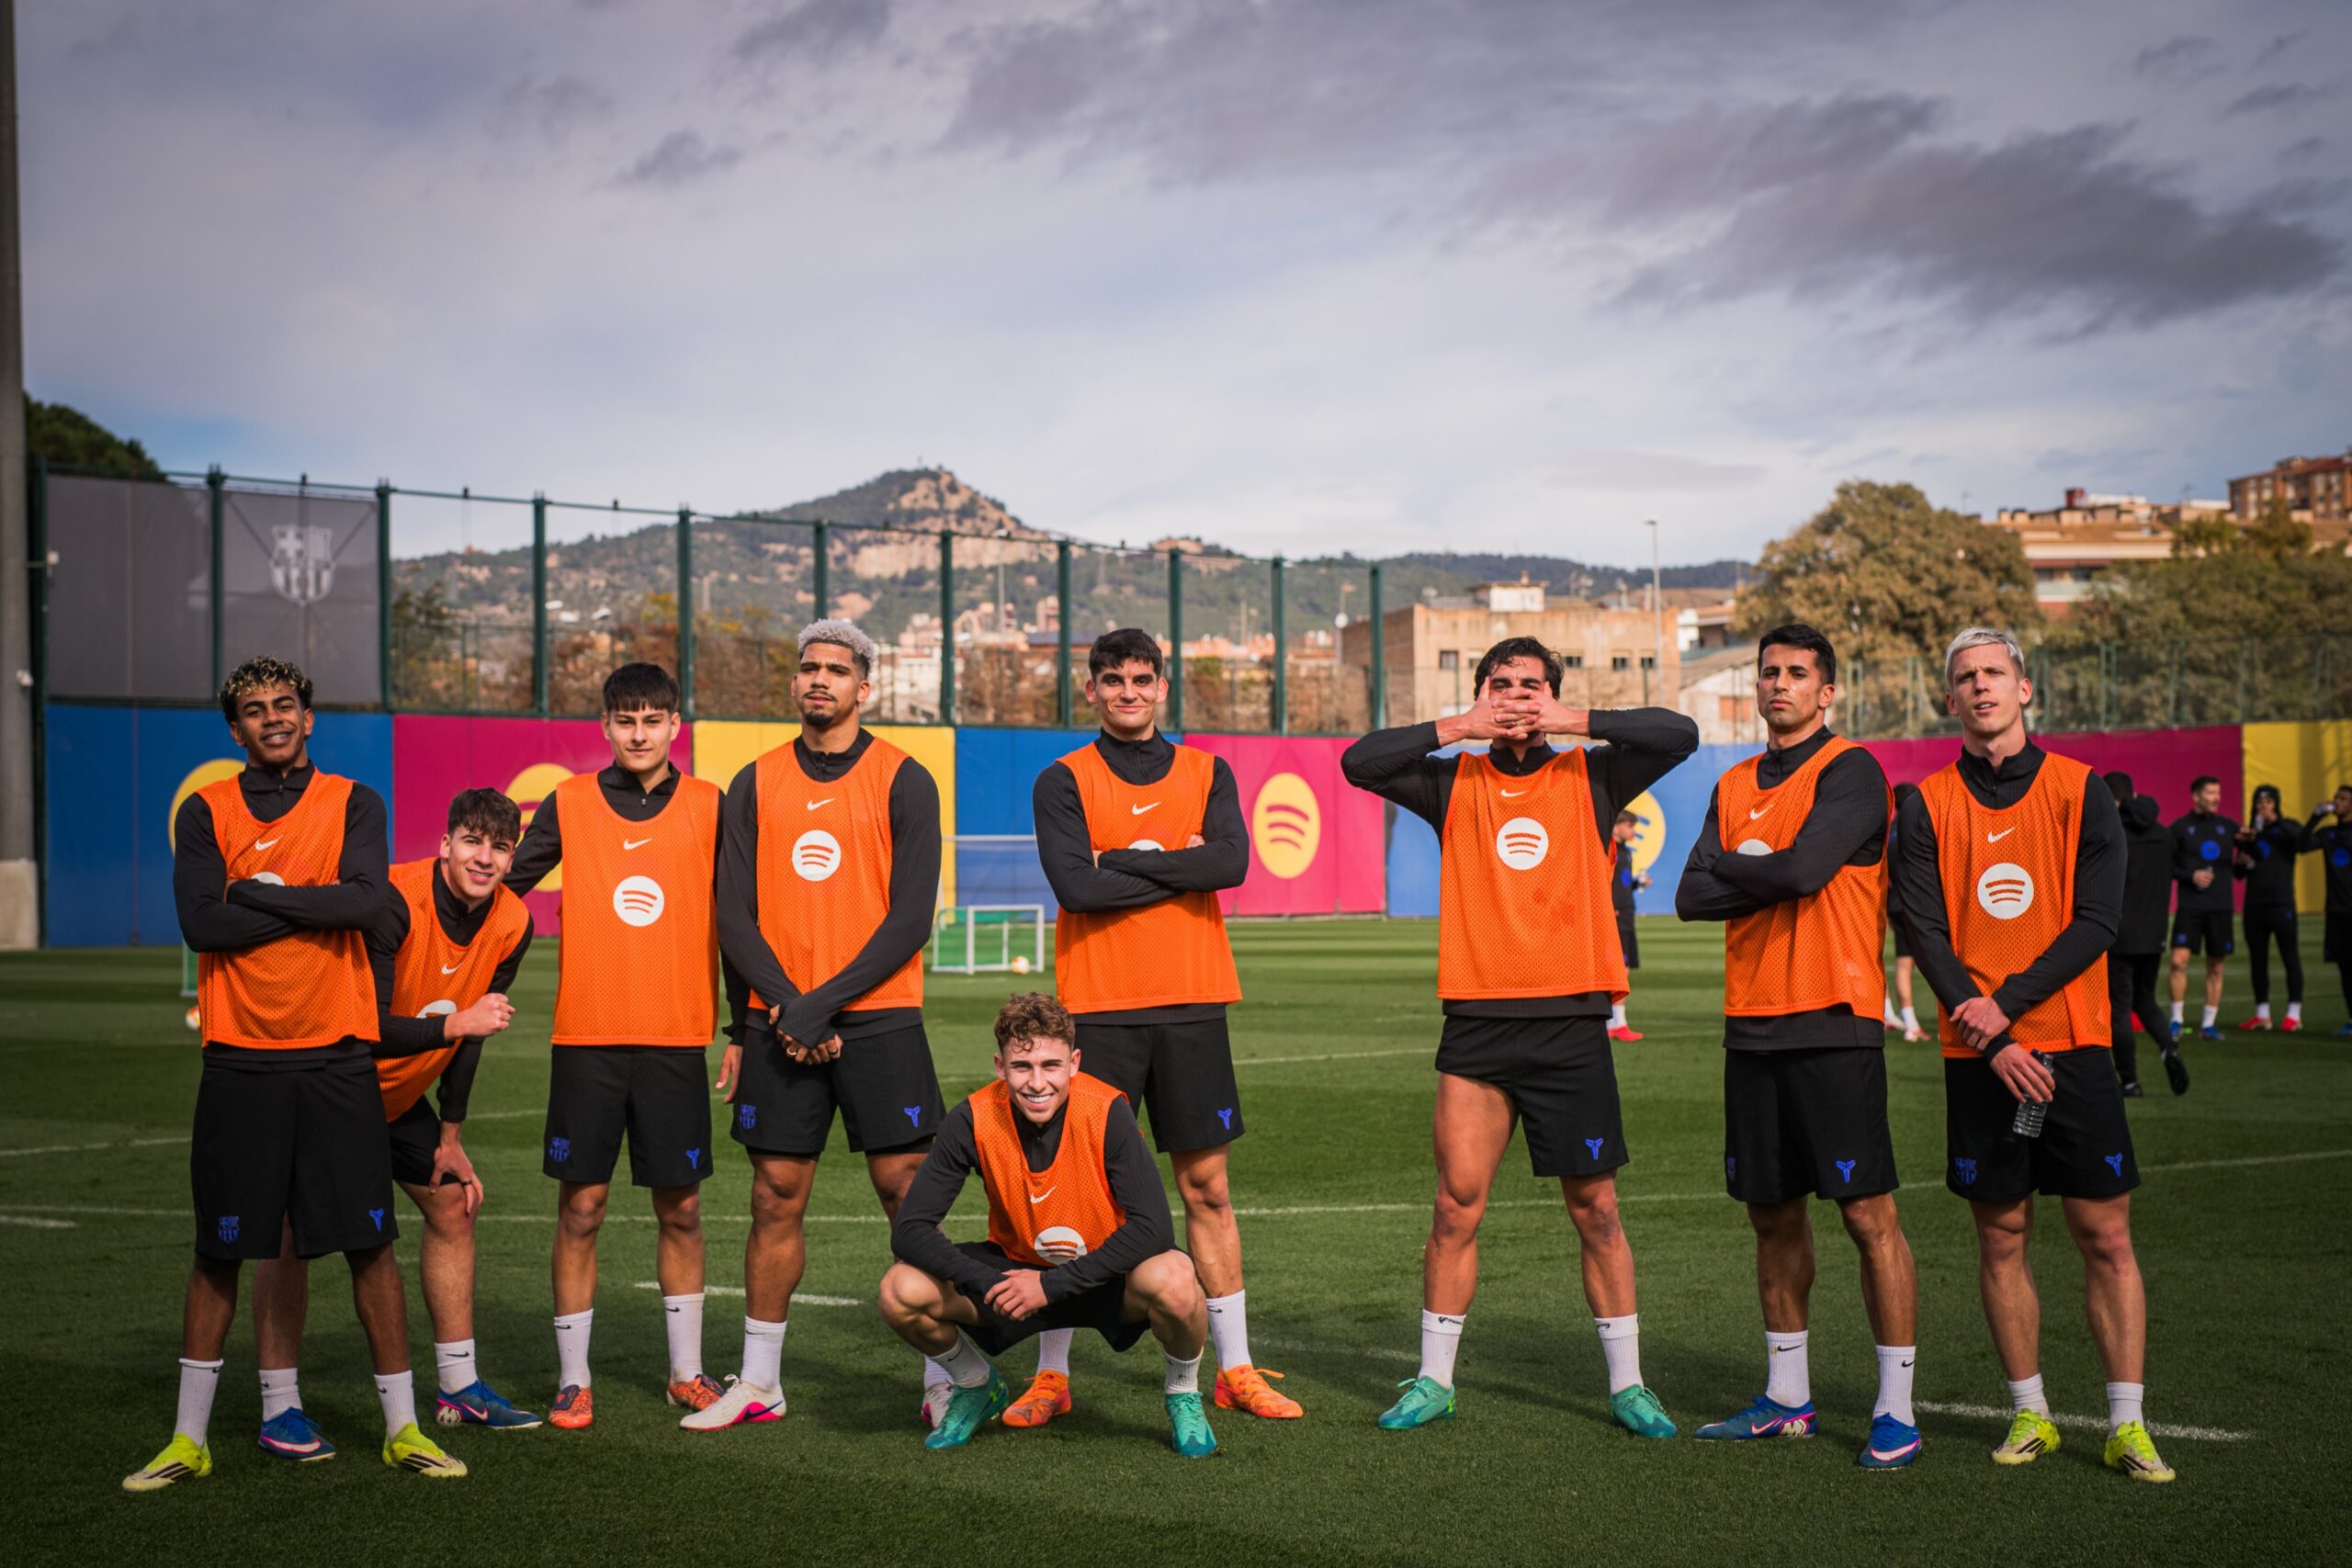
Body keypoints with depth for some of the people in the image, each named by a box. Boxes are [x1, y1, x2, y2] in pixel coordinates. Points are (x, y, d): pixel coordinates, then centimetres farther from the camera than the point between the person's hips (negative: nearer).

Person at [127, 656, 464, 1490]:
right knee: (218, 1251, 7)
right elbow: (200, 922, -10)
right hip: (239, 1059, 0)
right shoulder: (205, 812, 4)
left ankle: (402, 1427, 13)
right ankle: (189, 1437, 19)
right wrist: (310, 902, -10)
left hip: (334, 1055, 0)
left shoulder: (353, 804, 4)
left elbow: (365, 899, -14)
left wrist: (257, 892, -10)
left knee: (369, 1243, 2)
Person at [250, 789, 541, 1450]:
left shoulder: (511, 925, -9)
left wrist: (451, 1136, 6)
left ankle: (460, 1388, 20)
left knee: (453, 1205, 9)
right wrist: (456, 1023, -34)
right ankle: (279, 1409, -3)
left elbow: (470, 1033, 4)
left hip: (398, 1094, 7)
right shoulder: (394, 903, -31)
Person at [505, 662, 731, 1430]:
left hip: (677, 1040, 0)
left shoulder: (709, 807, 4)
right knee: (582, 1207, 1)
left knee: (680, 1208, 7)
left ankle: (686, 1372, 20)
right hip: (586, 1037, 0)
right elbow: (505, 886, 9)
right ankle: (573, 1379, 11)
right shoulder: (568, 805, 3)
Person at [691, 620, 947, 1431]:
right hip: (778, 1022, 3)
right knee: (776, 1198, 6)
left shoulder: (903, 780, -1)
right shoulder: (755, 784, 9)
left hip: (877, 1020, -3)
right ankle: (758, 1382, 16)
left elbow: (910, 918, -7)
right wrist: (784, 1006, -9)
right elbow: (734, 916, 5)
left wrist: (822, 1003, -14)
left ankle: (945, 1372, 6)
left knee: (909, 1191, -3)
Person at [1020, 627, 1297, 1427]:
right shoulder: (1063, 781, 3)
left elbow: (1231, 861, -9)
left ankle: (1236, 1369, 14)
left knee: (1208, 1189, 6)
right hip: (1098, 1008, -2)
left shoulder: (1207, 773, 10)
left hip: (1192, 1003, 2)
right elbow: (1075, 886, -13)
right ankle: (1051, 1375, 10)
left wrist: (1123, 861, -10)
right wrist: (1179, 867, -7)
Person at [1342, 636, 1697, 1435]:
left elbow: (1678, 734, -3)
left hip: (1571, 1019, 0)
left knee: (1595, 1210, 4)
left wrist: (1576, 723, -6)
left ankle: (1627, 1384, 15)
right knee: (1456, 1207, 1)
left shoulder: (1589, 778, 8)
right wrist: (1458, 728, -4)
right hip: (1477, 1021, 1)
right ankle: (1434, 1380, 13)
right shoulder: (1455, 782, 10)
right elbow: (1358, 762, 0)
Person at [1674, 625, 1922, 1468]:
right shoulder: (1734, 787, 16)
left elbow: (1803, 869, -19)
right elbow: (1692, 897, 5)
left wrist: (1735, 863, -1)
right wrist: (1772, 873, -8)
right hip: (1753, 1022, 7)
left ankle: (1896, 1411, 0)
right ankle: (1787, 1398, 24)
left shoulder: (1850, 772, -5)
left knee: (1868, 1213, -6)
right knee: (1773, 1212, 13)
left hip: (1833, 1025, -7)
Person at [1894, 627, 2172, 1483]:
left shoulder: (2081, 790, 2)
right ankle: (2030, 1413, 17)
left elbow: (2097, 922, -4)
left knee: (2105, 1235, -1)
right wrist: (1993, 1040, -12)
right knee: (2000, 1239, 5)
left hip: (2071, 1043, -1)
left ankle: (2127, 1426, 5)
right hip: (1979, 1053, 1)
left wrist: (2007, 1003, -13)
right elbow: (1926, 932, -2)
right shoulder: (1927, 805, 5)